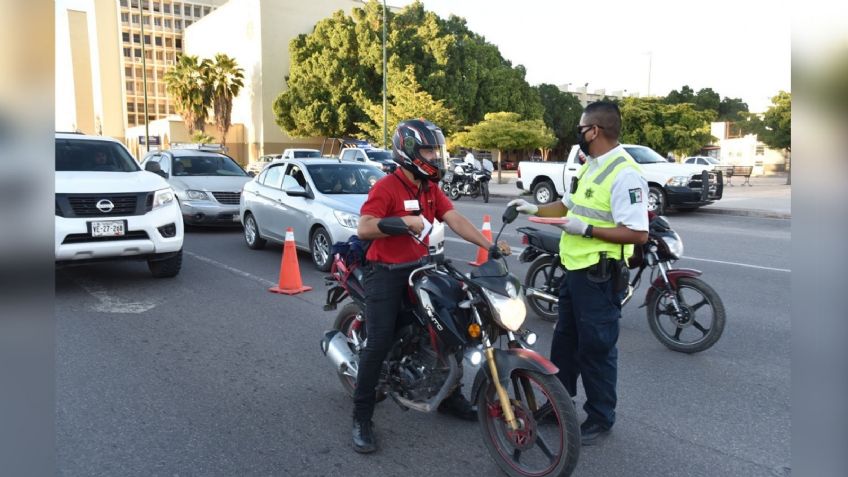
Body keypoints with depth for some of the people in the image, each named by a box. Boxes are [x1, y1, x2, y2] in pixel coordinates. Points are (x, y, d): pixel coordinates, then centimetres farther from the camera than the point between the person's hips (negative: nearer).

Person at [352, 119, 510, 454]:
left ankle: (449, 396, 29)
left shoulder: (431, 189, 9)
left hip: (419, 269, 8)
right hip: (386, 273, -7)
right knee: (379, 344, -11)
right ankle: (361, 419, 1)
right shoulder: (386, 187, -14)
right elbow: (363, 228, -24)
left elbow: (455, 220, -3)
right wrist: (404, 221, -29)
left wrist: (488, 244, -16)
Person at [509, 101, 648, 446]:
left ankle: (600, 419, 21)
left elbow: (638, 233, -25)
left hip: (599, 277, -10)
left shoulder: (624, 174, -20)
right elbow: (570, 205, 24)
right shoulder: (590, 166, 12)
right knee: (564, 340, 20)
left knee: (596, 348, 3)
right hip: (575, 270, 10)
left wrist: (586, 230, -26)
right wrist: (535, 209, 11)